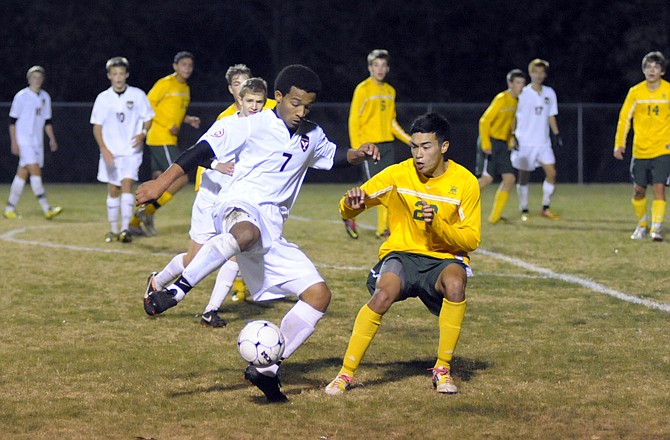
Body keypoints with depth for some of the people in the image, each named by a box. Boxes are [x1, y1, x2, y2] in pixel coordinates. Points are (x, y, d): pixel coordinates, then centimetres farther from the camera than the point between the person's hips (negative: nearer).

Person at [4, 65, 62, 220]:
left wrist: (52, 138, 8)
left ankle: (10, 208, 13)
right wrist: (14, 142, -12)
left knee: (22, 173, 7)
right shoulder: (21, 96, -7)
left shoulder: (45, 97, 12)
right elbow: (12, 121, -6)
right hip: (23, 140, -6)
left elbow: (47, 120, 19)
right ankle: (47, 209, -21)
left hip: (37, 141, 6)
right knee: (35, 170, -16)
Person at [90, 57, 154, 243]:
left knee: (127, 184, -17)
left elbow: (148, 119, 8)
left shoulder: (137, 95, 0)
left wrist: (143, 133, -12)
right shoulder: (103, 98, 1)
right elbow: (97, 126, 3)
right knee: (113, 190, 5)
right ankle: (113, 230, 17)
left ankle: (126, 229, -20)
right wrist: (104, 149, -10)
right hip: (110, 152, 2)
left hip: (131, 151, -2)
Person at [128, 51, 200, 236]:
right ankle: (148, 211, -7)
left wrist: (189, 120, 7)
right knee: (181, 178, -14)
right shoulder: (165, 84, -10)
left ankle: (135, 222, 14)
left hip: (170, 140, 9)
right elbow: (148, 107, -12)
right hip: (160, 139, -9)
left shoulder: (185, 88, 16)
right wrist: (168, 126, -18)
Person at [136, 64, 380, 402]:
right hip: (240, 208, -7)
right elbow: (203, 150, 0)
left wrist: (357, 154, 17)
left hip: (270, 234, 7)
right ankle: (175, 291, -50)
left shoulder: (312, 137, 21)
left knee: (319, 295, -1)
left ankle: (266, 369, 3)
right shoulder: (252, 126, 1)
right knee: (246, 233, -46)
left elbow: (333, 155, 40)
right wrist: (163, 182, -8)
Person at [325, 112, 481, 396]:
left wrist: (438, 225, -21)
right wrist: (352, 204, -24)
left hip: (444, 259, 0)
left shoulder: (465, 182, -4)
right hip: (402, 255, 0)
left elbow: (471, 240, -3)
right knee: (384, 294, -33)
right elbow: (348, 211, 1)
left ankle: (443, 370, -17)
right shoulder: (398, 174, -3)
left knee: (455, 284, -36)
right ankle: (346, 373, -19)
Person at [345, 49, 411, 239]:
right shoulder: (363, 89, -6)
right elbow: (354, 120, -8)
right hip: (369, 145, -6)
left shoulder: (390, 91, 13)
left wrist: (409, 140, 10)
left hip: (387, 145, 6)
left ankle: (383, 229, 6)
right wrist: (357, 148, -14)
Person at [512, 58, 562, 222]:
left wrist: (556, 134, 10)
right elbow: (514, 116, -2)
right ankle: (524, 211, 11)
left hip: (543, 141, 4)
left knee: (551, 173, -5)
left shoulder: (549, 93, 9)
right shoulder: (523, 93, -4)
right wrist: (513, 136, -9)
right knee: (524, 176, 1)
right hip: (525, 141, -4)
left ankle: (545, 208, 5)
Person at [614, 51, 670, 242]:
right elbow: (624, 118, 4)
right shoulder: (635, 92, 0)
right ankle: (642, 226, 28)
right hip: (640, 150, 2)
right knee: (638, 190, 8)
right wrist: (619, 144, -2)